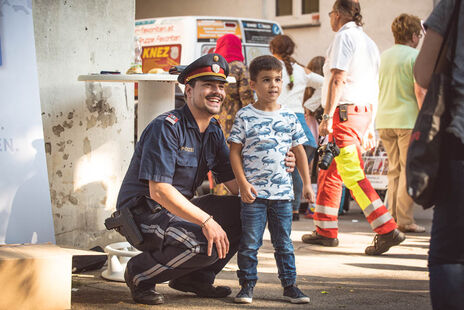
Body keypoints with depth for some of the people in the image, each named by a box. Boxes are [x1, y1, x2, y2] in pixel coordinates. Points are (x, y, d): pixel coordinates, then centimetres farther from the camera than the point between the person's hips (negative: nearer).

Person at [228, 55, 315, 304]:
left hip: (282, 191, 3)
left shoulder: (289, 117, 7)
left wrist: (307, 184, 9)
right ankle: (247, 285, 11)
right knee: (249, 242, 0)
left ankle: (289, 285, 17)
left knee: (284, 243, 9)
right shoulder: (245, 117, -3)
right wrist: (243, 183, -10)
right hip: (254, 192, -3)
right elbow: (235, 152, -2)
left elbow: (299, 152, 13)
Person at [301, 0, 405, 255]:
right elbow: (373, 88, 20)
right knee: (329, 172, 17)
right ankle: (325, 231, 22)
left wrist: (327, 116, -20)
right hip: (363, 111, 10)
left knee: (353, 175, -13)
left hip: (344, 111, -10)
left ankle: (387, 230, -19)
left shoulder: (344, 36, -8)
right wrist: (370, 127, 23)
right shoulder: (368, 42, 19)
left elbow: (338, 78, -18)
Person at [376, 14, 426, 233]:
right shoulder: (415, 57, -8)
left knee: (394, 170, 13)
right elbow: (419, 92, -14)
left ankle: (392, 218, 11)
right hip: (408, 120, -6)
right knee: (409, 170, -1)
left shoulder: (383, 57, 13)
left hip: (384, 121, 6)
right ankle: (405, 221, -3)